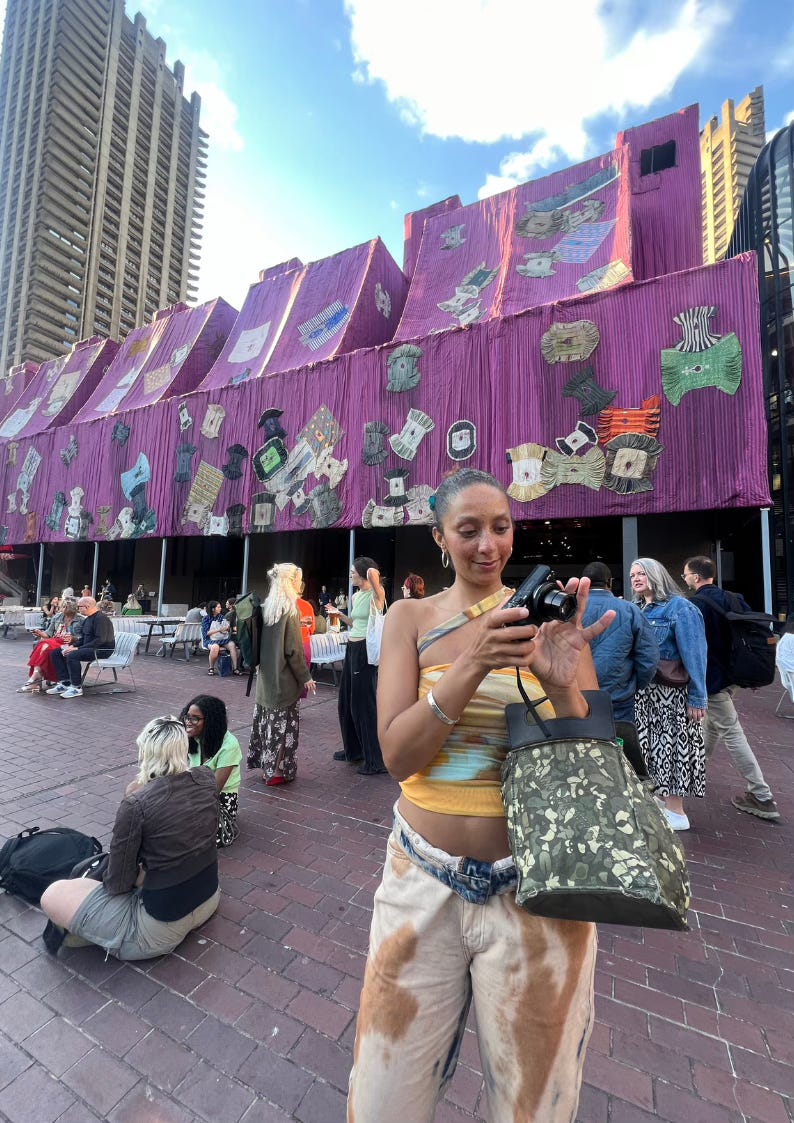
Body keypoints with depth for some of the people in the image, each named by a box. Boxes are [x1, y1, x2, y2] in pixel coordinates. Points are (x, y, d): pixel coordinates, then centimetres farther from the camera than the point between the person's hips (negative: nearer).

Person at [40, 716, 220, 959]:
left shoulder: (136, 804, -23)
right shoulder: (207, 779, -9)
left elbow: (118, 883, -11)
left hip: (163, 928, -6)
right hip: (209, 898, 6)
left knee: (52, 895, 2)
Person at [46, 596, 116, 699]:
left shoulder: (101, 618, -16)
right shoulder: (88, 619, 17)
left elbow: (100, 640, -25)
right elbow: (83, 638, 21)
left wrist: (78, 648, -23)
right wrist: (72, 646, 2)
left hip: (102, 649, -11)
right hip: (89, 648, 11)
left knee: (72, 655, -33)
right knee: (55, 653, 5)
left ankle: (77, 688, -20)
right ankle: (65, 683, 0)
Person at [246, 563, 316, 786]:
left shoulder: (266, 607, 5)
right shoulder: (290, 609, -17)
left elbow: (265, 643, 12)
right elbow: (294, 650, -17)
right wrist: (305, 677, -9)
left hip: (266, 675, 7)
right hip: (284, 677, -7)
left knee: (267, 718, 16)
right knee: (283, 723, 3)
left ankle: (265, 764, 29)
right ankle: (277, 771, 13)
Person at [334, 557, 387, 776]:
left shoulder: (375, 594, -13)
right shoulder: (355, 596, 12)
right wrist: (340, 614, 14)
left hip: (366, 649, -9)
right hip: (352, 648, 9)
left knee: (365, 703, -3)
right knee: (347, 700, 17)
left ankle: (376, 760, 10)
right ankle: (353, 749, 35)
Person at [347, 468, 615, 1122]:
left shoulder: (548, 615, -4)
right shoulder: (411, 618, -4)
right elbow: (398, 757, -12)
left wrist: (560, 684, -25)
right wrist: (473, 665, -26)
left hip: (536, 888, 0)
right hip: (423, 881, 1)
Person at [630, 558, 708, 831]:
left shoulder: (679, 607, -12)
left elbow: (693, 654, -15)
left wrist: (698, 697, -17)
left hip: (672, 693, -6)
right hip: (643, 692, 7)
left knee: (672, 744, 2)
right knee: (653, 744, 15)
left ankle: (676, 812, 14)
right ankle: (660, 795, 32)